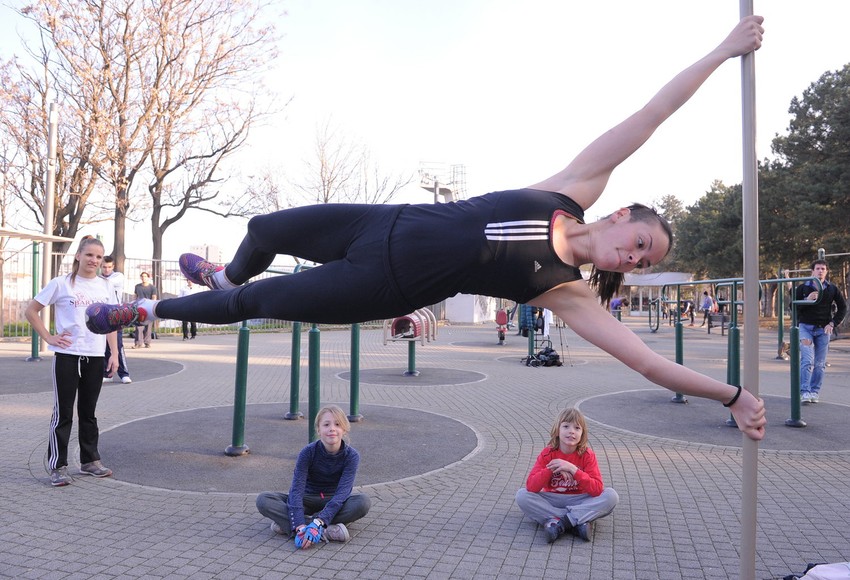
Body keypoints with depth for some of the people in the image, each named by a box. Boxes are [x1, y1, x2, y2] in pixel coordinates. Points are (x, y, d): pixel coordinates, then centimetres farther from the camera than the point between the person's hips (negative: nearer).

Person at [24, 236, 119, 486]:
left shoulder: (105, 287, 8)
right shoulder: (61, 284, -3)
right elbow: (31, 311, 1)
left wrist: (114, 353, 6)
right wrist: (49, 338, -6)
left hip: (96, 357, 4)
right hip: (67, 356, -3)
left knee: (88, 412, 14)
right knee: (63, 412, 2)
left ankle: (90, 461, 24)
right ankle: (58, 467, 11)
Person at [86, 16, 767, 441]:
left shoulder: (568, 294, -11)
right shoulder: (577, 189, -6)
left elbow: (650, 361, -12)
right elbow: (643, 119, -9)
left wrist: (734, 394, -12)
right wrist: (717, 54, -9)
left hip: (389, 287, -2)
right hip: (390, 226, 3)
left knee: (255, 303, 5)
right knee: (264, 228, 15)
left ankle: (148, 310, 30)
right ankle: (223, 276, 51)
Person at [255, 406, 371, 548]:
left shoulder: (351, 456, -18)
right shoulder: (308, 452, -18)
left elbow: (342, 492, -29)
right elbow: (296, 489, -26)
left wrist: (318, 522, -44)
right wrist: (299, 525, -42)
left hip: (334, 503, 0)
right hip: (308, 501, 1)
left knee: (363, 502, -34)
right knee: (263, 500, -24)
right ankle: (326, 531, -34)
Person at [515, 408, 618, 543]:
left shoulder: (587, 455, -10)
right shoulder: (547, 454, -10)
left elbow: (597, 489, -21)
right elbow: (531, 487, -19)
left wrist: (573, 469, -31)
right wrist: (551, 469, -31)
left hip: (579, 502, 0)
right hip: (552, 501, 1)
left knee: (611, 496, -24)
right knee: (522, 495, -25)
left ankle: (558, 523, -29)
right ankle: (578, 523, -28)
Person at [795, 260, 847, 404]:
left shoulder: (831, 289, 5)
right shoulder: (803, 288, 0)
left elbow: (843, 307, 12)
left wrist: (833, 323, 3)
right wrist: (807, 299, -17)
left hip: (823, 329, 2)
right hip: (805, 327, -2)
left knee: (819, 364, 5)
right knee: (807, 360, -13)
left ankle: (815, 392, 14)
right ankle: (804, 392, -13)